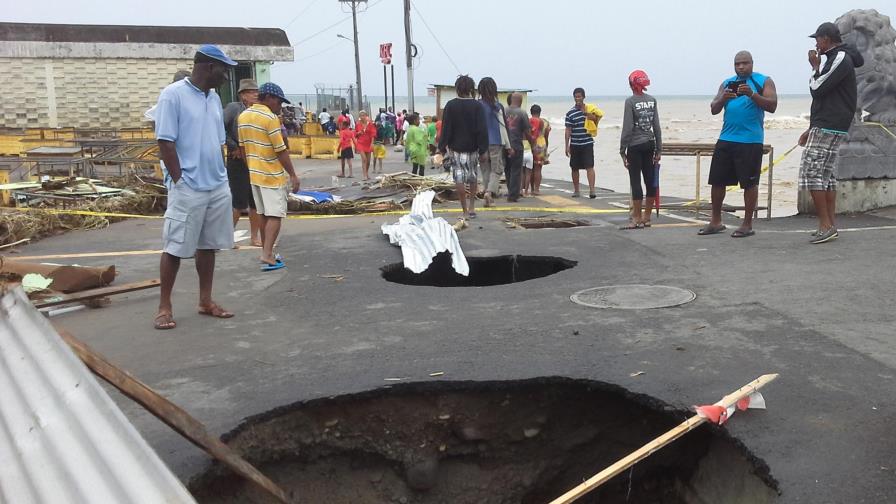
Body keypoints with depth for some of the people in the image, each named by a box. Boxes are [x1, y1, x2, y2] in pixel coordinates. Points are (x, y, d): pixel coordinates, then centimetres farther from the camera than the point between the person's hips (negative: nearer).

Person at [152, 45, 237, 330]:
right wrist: (180, 182, -14)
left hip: (218, 187, 7)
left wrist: (219, 175, 12)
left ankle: (206, 301, 20)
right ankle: (165, 307, 8)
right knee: (175, 247, -1)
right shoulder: (173, 95, -9)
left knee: (208, 245, 11)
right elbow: (165, 143, -12)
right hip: (187, 189, -7)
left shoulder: (214, 98, 13)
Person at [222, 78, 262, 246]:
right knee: (239, 203, -2)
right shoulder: (233, 108, -6)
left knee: (256, 203, 10)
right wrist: (234, 148, -14)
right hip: (238, 162, -5)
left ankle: (254, 237, 22)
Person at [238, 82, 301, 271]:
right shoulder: (270, 118, -16)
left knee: (263, 214, 16)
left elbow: (243, 147, 15)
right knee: (275, 215, -5)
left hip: (254, 173, 8)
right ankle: (267, 256, -11)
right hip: (272, 175, -8)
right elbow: (281, 150, -17)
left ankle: (267, 253, 21)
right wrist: (293, 175, -11)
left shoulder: (243, 116, 9)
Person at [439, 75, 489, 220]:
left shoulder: (450, 105, -5)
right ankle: (472, 208, 21)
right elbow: (482, 130, -5)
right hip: (472, 148, 2)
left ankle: (465, 212, -1)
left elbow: (446, 129, -4)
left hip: (455, 148, -2)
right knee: (472, 177, 18)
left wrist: (442, 147, 3)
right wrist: (483, 149, -1)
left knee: (460, 179, 1)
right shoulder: (477, 106, -4)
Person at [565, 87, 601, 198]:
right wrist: (567, 146, -2)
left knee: (589, 167, -9)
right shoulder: (570, 113, 2)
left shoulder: (589, 109, 4)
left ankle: (592, 190, -12)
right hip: (575, 144, 1)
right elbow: (568, 130, 2)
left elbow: (596, 121, 3)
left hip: (587, 143, -1)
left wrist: (587, 113, -11)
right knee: (574, 168, 8)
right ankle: (576, 190, 19)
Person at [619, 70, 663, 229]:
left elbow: (627, 128, -11)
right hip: (649, 144, 6)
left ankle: (637, 219, 0)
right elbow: (656, 126, 7)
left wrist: (622, 150, -6)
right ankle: (646, 217, 14)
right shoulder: (652, 100, 6)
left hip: (635, 146, -5)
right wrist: (658, 149, 11)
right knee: (650, 180, 8)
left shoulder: (630, 101, -9)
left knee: (635, 182, -2)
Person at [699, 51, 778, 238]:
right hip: (726, 139, 5)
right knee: (717, 180, 6)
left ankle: (747, 225, 7)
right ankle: (715, 222, 18)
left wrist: (752, 94, -19)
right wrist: (723, 98, -10)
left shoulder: (764, 81, 4)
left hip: (751, 141, -5)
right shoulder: (727, 83, 16)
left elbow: (772, 106, -7)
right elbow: (714, 109, 10)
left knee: (750, 183, -1)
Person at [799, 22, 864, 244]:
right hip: (831, 127, 10)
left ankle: (826, 225, -11)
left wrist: (815, 67, 0)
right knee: (826, 175, 10)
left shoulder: (840, 59, -11)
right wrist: (811, 129, 22)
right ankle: (830, 226, 11)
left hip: (828, 128, -10)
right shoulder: (837, 58, 21)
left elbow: (817, 89, -17)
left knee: (811, 172, -11)